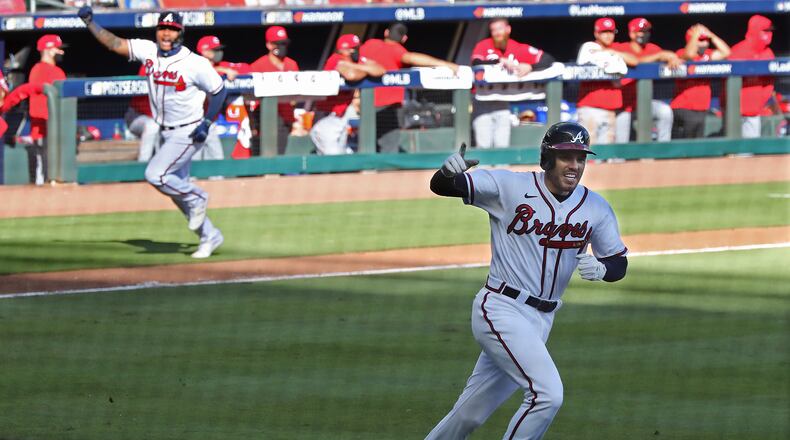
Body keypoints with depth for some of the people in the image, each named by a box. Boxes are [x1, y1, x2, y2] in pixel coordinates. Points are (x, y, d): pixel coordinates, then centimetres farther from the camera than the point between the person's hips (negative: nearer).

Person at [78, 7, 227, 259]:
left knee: (155, 174, -19)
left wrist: (207, 123, -15)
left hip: (189, 132, -7)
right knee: (176, 188, 12)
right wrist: (90, 22, -16)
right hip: (167, 133, 7)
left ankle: (197, 198, 4)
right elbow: (114, 44, -5)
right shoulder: (148, 51, -4)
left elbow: (219, 90, -8)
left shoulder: (196, 64, -18)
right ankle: (210, 237, 26)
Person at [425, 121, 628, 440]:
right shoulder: (508, 187, -10)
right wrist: (449, 172, -37)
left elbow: (619, 263, 11)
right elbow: (440, 187, -11)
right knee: (547, 393, -22)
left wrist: (601, 268, -14)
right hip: (501, 310, -6)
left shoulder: (596, 208, 3)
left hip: (541, 319, 6)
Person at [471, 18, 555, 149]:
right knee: (484, 146, -8)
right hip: (482, 102, -1)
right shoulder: (483, 46, 0)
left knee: (502, 145, -3)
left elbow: (548, 59, -5)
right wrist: (501, 61, -27)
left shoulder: (519, 49, 1)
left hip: (504, 102, 1)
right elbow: (476, 63, -20)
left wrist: (530, 67, -23)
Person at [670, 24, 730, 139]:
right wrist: (696, 34, -20)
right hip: (683, 110, -7)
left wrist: (710, 35, 1)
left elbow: (725, 52, 7)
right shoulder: (682, 53, -8)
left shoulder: (706, 55, 12)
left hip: (702, 110, 7)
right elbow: (689, 54, -30)